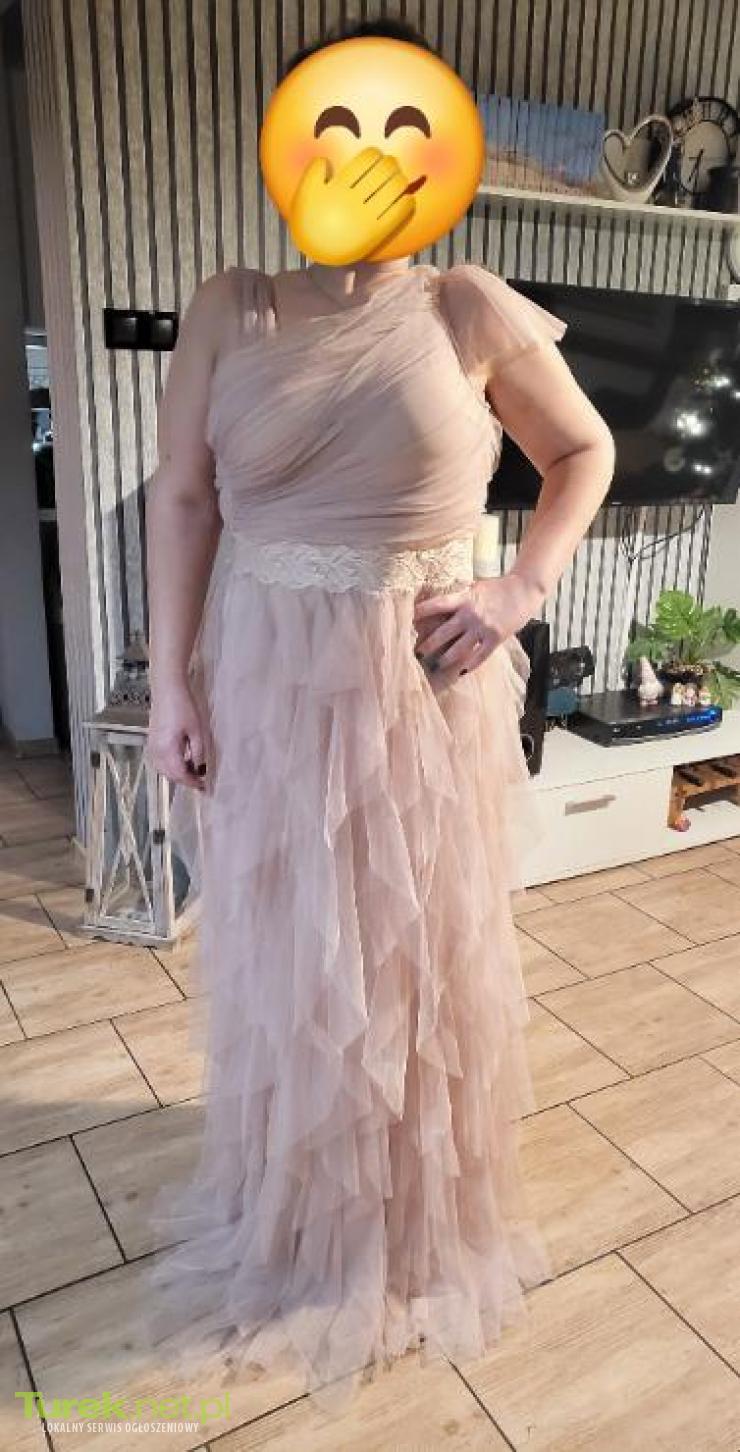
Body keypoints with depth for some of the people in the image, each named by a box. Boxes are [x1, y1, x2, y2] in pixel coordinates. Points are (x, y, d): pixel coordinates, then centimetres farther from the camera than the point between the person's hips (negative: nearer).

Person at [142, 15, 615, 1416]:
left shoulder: (474, 312, -1)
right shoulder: (229, 309, 1)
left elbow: (585, 451, 8)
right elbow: (182, 498, 1)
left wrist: (523, 589, -5)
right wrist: (173, 681, -4)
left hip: (426, 687, -1)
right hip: (268, 678, 2)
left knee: (420, 954, 12)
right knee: (278, 955, 14)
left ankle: (416, 1224, 40)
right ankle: (289, 1212, 41)